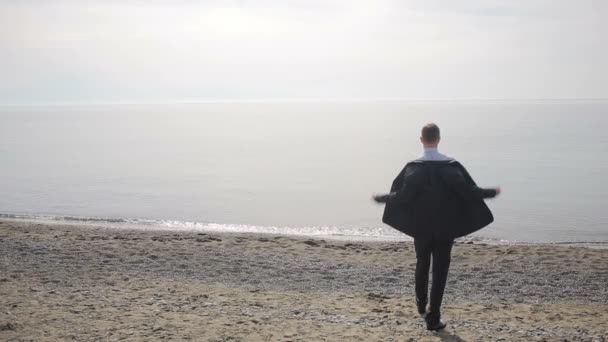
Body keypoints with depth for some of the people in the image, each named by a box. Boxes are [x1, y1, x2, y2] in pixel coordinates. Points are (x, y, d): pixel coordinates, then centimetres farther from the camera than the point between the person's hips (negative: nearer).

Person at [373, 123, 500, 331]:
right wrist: (492, 192, 5)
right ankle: (433, 318, 3)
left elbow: (401, 195, -13)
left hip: (421, 229, 1)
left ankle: (421, 306, 38)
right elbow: (469, 191, -12)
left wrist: (381, 198, 5)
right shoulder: (451, 166, -10)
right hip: (445, 229, -1)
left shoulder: (413, 167, -9)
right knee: (440, 272, 4)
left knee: (422, 265, 23)